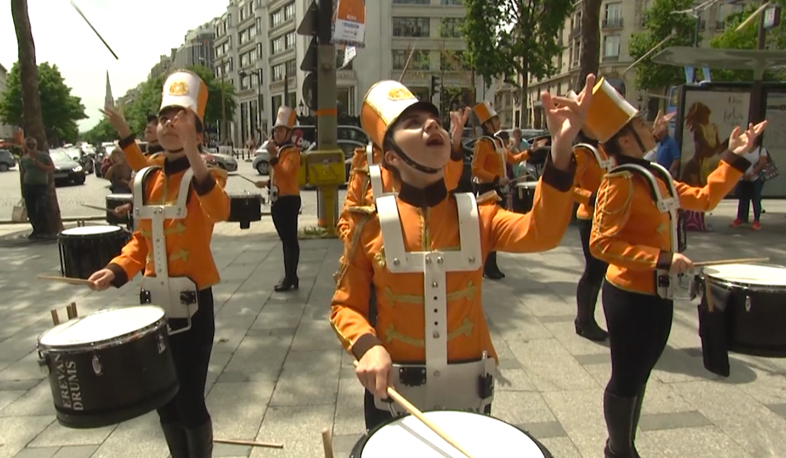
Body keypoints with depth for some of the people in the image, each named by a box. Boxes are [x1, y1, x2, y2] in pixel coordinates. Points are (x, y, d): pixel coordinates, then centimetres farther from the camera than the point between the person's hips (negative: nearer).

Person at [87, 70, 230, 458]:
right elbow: (143, 238, 15)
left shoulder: (205, 174, -11)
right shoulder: (146, 180, 7)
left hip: (193, 302, -6)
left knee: (190, 400, 1)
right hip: (154, 302, 6)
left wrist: (192, 153, -45)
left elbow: (220, 212, -35)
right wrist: (116, 271, -1)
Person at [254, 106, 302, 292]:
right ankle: (291, 277, 21)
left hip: (289, 200, -10)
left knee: (290, 240, -5)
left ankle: (290, 278, -1)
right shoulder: (279, 151, 17)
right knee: (286, 240, 13)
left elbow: (285, 173, -28)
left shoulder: (292, 152, -11)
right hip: (278, 200, 10)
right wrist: (267, 182, 13)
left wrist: (273, 156, -35)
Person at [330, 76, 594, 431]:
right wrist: (368, 347, -23)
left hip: (467, 389, 2)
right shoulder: (371, 223, -10)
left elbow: (540, 232, -24)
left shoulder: (477, 214, -6)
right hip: (393, 391, -1)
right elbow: (346, 305, -4)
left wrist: (561, 149, -36)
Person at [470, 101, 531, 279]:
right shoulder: (482, 143, -14)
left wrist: (530, 151, 19)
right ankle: (488, 268, 3)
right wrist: (497, 179, -26)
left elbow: (512, 159, 26)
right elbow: (476, 169, -21)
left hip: (499, 190, 9)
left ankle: (491, 266, 23)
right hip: (489, 190, -9)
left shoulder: (498, 142, 14)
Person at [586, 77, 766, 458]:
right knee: (626, 379, 7)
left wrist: (735, 157, 14)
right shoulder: (621, 183, -20)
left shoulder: (655, 175, 9)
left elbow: (704, 199, 18)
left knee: (638, 375, 21)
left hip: (657, 296, 9)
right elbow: (601, 244, -27)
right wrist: (662, 259, -29)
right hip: (631, 297, -9)